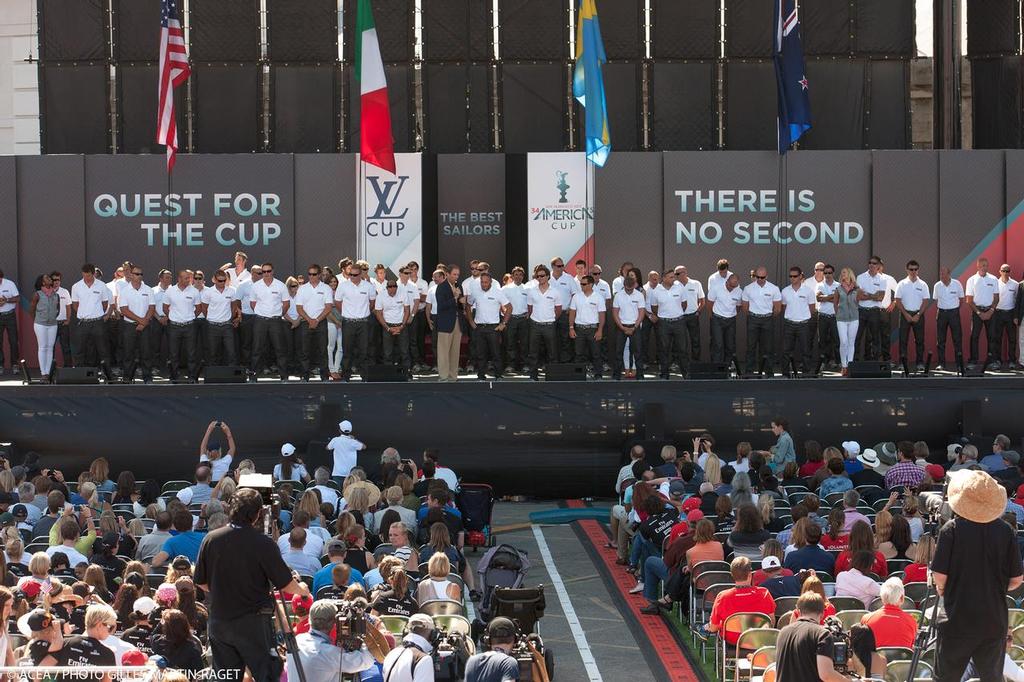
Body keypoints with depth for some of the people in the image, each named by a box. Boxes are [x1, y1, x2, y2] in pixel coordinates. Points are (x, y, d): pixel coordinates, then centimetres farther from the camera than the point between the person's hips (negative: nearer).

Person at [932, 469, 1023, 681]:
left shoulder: (951, 529, -12)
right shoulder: (1006, 532, -5)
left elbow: (939, 576, -13)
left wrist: (942, 591, 8)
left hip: (958, 618, -3)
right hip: (995, 620, 3)